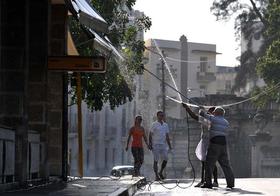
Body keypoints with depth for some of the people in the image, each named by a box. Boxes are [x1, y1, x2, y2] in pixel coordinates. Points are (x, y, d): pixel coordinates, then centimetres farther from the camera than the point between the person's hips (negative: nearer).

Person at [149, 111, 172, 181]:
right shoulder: (154, 124, -2)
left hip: (163, 145, 5)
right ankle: (156, 176, 1)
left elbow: (167, 136, 14)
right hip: (156, 145, -5)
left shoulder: (165, 125, 12)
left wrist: (169, 146, 8)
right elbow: (150, 135, -3)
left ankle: (160, 173, 19)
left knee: (165, 160, -1)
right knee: (156, 161, -3)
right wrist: (150, 143, -12)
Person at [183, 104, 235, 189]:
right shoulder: (226, 122, 15)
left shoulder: (214, 118, -3)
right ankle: (230, 182, 4)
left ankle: (208, 182, -6)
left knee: (209, 163, -2)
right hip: (223, 143, 6)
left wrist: (201, 111, 26)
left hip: (215, 141, -6)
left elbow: (202, 113, 1)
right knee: (225, 163, 8)